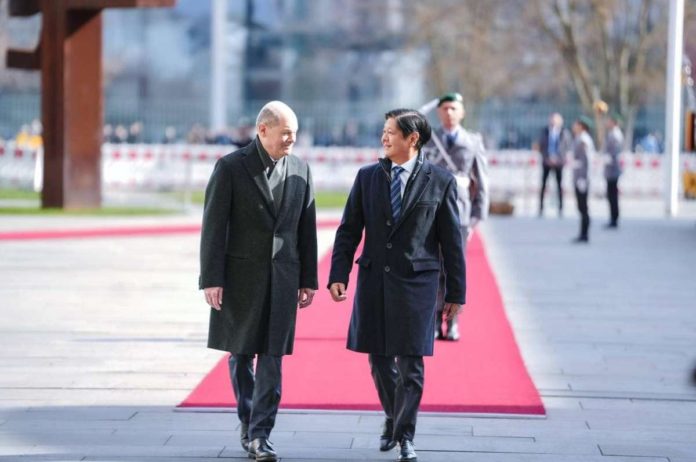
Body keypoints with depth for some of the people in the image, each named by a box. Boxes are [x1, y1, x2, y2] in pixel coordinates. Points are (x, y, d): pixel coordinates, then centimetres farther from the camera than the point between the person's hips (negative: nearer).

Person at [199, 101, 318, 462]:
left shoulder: (299, 170, 5)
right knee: (242, 352, 9)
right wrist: (211, 280, -13)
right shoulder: (230, 168, -7)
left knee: (272, 357, -5)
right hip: (240, 275, -2)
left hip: (282, 276, 2)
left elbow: (306, 227, 9)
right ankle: (247, 420, 27)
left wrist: (308, 280, 7)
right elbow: (214, 226, -9)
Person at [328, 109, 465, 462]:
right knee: (379, 360, 10)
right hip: (374, 280, 3)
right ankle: (393, 418, 33)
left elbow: (452, 240, 1)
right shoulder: (367, 177, 7)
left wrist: (455, 292, 1)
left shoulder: (440, 181, -1)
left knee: (409, 364, -4)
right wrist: (338, 275, -4)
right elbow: (349, 230, 7)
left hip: (416, 283, -3)